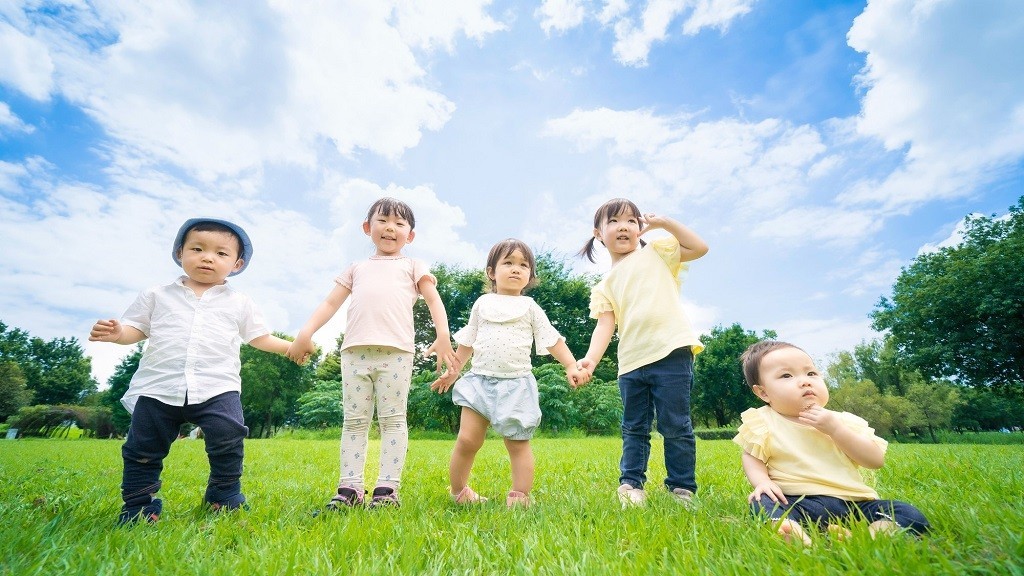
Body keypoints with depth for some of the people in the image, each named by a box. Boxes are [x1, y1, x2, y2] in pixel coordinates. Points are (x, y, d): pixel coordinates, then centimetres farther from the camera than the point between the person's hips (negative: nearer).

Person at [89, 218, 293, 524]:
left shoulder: (239, 303, 10)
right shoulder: (157, 295, 13)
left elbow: (259, 337, 12)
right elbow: (136, 329, 15)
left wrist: (292, 347, 0)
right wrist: (117, 333, -8)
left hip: (217, 388, -1)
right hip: (158, 388, 2)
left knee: (228, 441, -13)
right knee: (142, 449, 8)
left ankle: (225, 498, 7)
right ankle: (137, 505, 29)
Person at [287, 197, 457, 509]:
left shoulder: (412, 265, 17)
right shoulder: (357, 268, 25)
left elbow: (433, 299, 5)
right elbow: (331, 302, 19)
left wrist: (443, 336, -11)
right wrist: (305, 333, 5)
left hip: (396, 352, -3)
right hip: (355, 351, 3)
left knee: (393, 420, 0)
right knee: (354, 420, 6)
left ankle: (387, 489, 5)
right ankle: (349, 488, 13)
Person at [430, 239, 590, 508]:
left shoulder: (530, 308, 7)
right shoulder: (482, 304, 11)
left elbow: (553, 341, 4)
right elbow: (467, 342, 18)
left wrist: (571, 367, -8)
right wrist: (452, 371, 18)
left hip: (516, 383, -1)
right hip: (480, 380, 1)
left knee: (518, 443, 2)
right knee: (468, 439, -2)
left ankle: (520, 497, 14)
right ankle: (457, 491, 18)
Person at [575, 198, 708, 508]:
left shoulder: (657, 252, 11)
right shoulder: (605, 286, 13)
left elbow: (700, 247, 4)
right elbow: (605, 324, 1)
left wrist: (664, 222, 3)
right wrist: (591, 358, -15)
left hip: (671, 353, -3)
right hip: (631, 363, 4)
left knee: (675, 427, 4)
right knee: (634, 429, 14)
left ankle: (682, 488, 19)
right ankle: (631, 484, 26)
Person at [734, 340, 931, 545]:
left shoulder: (843, 420, 9)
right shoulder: (764, 422, 2)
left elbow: (876, 460, 2)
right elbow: (752, 457, 5)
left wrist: (835, 429, -11)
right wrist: (762, 481, -16)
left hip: (854, 503, 3)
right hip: (796, 503, -3)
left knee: (911, 516, -17)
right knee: (761, 502, -31)